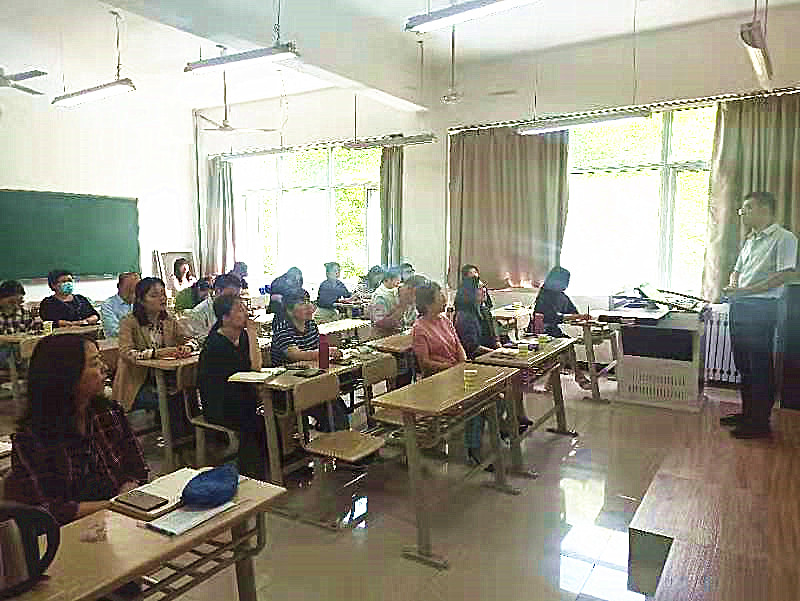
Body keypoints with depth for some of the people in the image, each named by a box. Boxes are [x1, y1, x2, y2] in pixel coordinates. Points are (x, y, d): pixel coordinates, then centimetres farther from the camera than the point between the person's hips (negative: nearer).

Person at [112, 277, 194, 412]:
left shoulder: (169, 321, 10)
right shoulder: (129, 322, -6)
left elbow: (187, 340, 8)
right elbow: (126, 353, -18)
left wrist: (187, 348, -16)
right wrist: (156, 353, -31)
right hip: (138, 384, -5)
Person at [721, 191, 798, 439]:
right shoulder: (749, 241, 19)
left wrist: (745, 291, -18)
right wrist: (732, 286, 2)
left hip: (761, 307, -8)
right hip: (739, 307, 8)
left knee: (760, 365, -2)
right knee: (743, 363, 14)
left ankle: (760, 422, 7)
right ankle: (747, 413, 26)